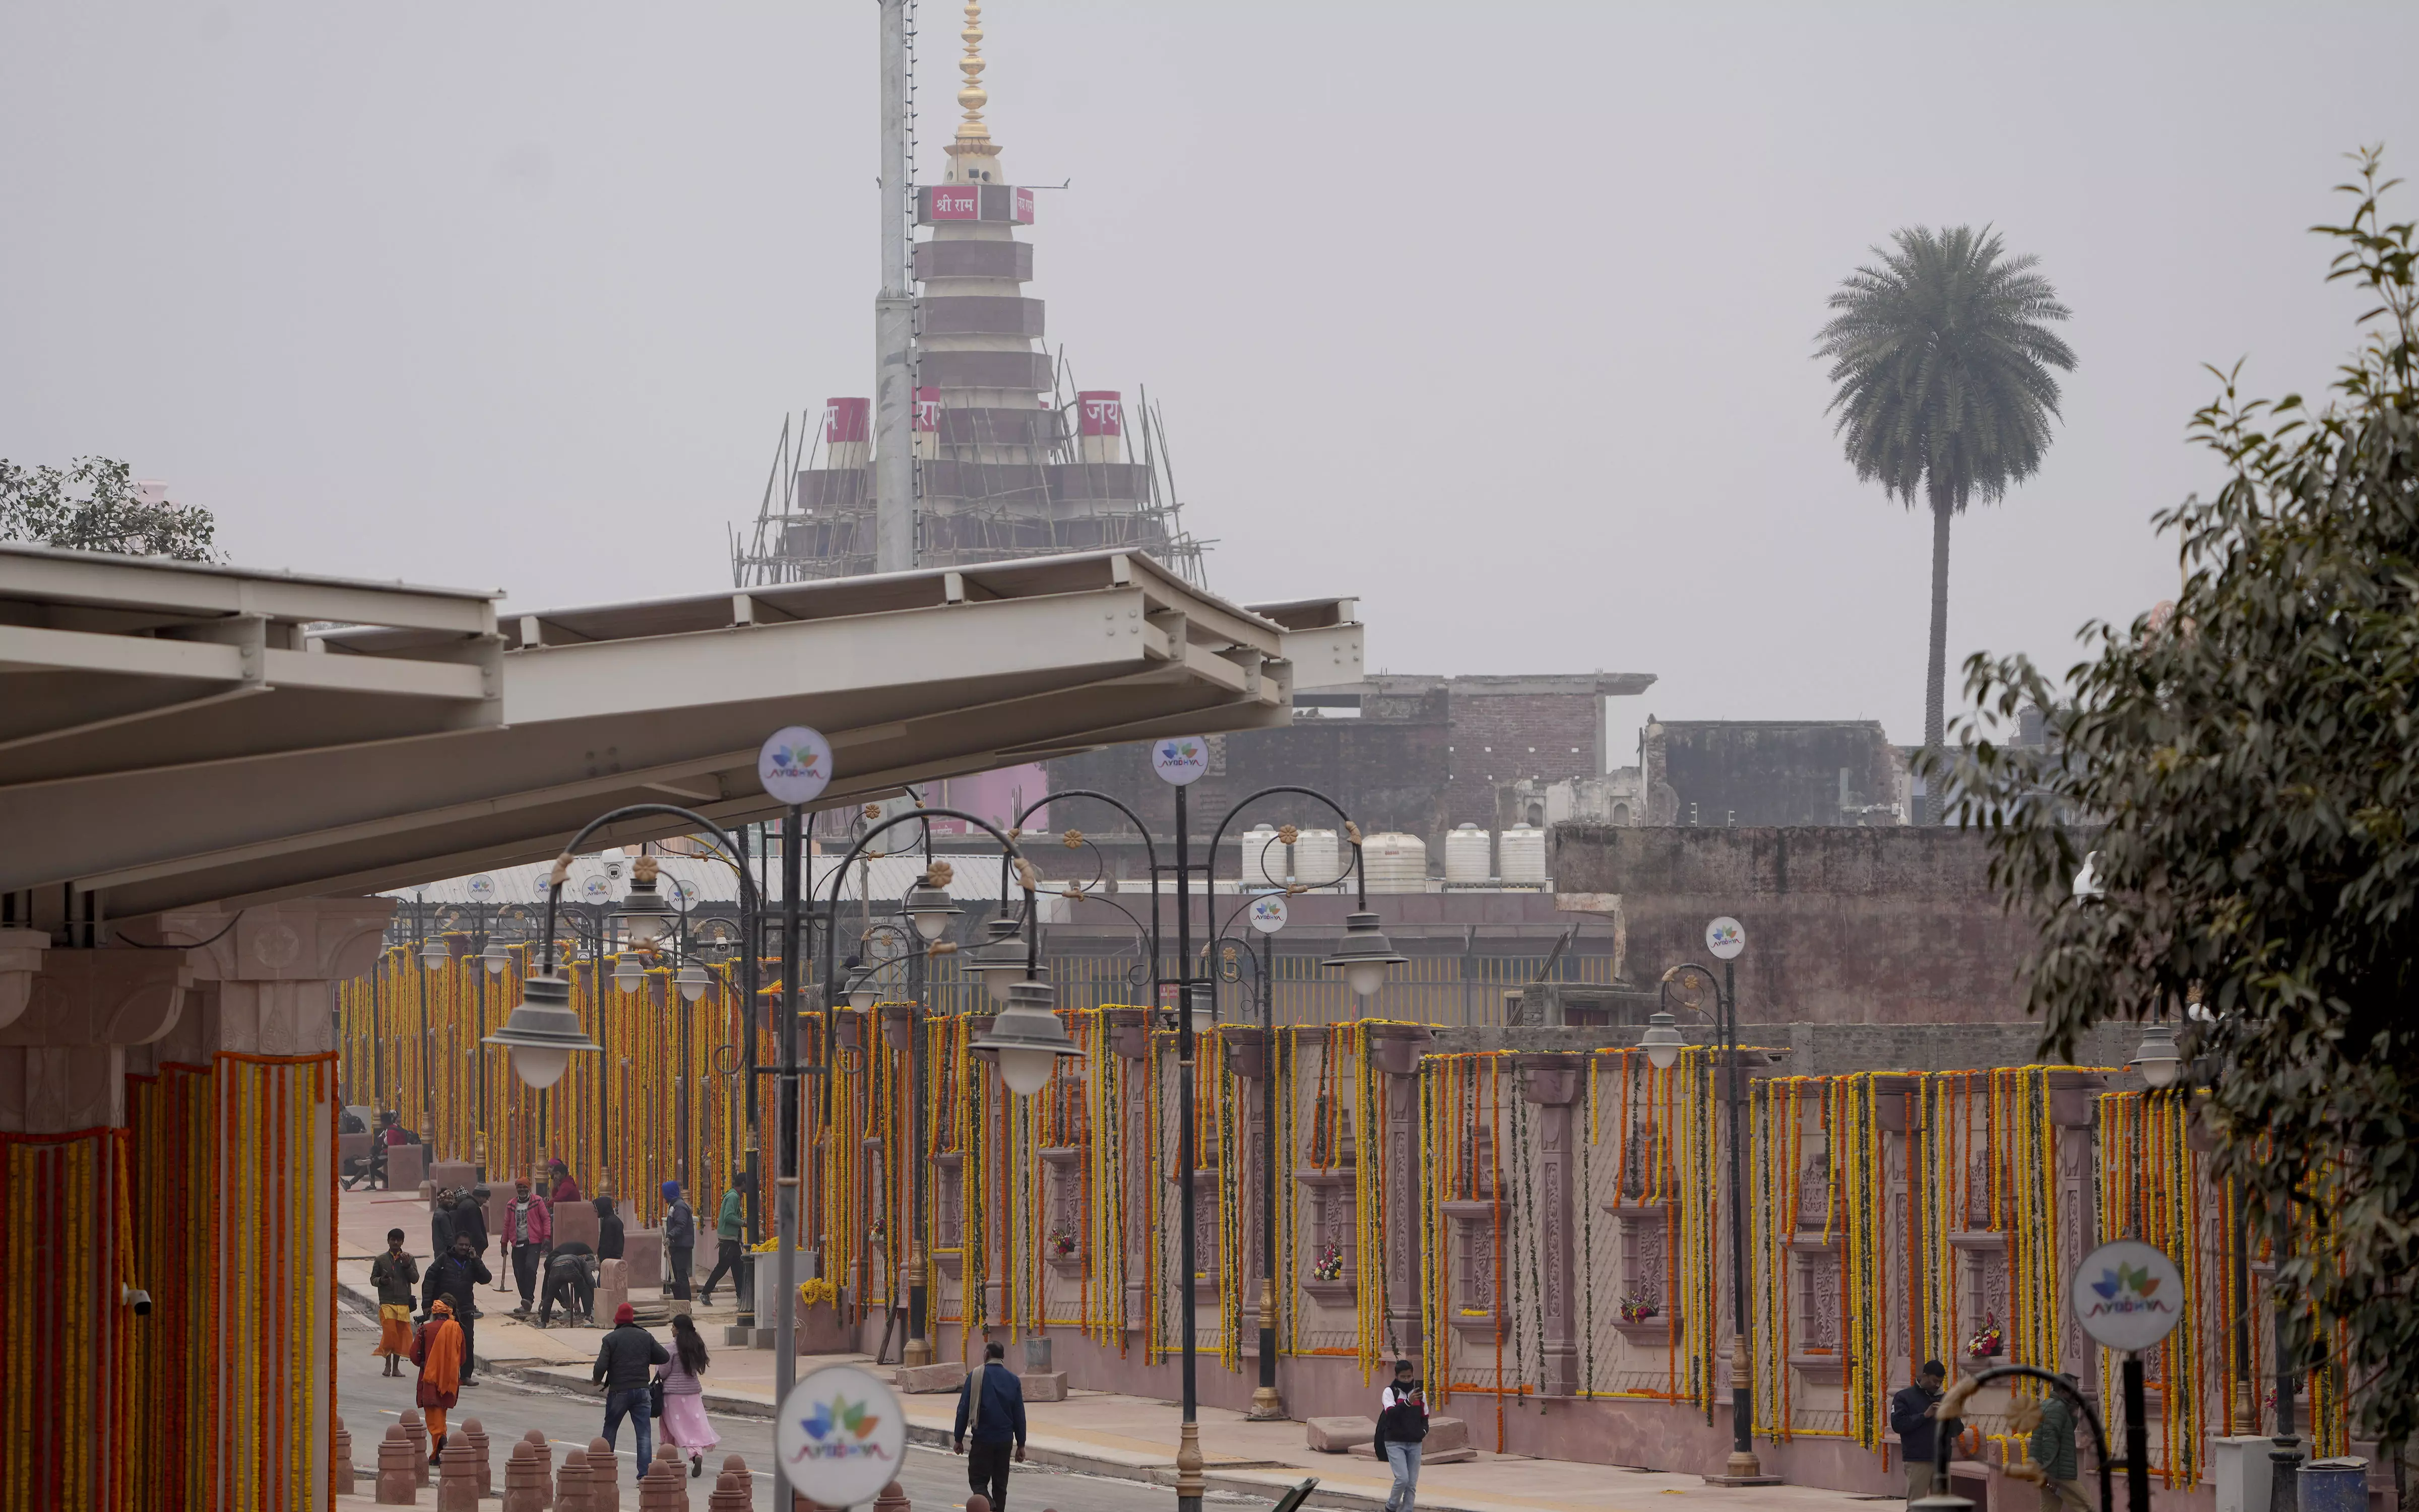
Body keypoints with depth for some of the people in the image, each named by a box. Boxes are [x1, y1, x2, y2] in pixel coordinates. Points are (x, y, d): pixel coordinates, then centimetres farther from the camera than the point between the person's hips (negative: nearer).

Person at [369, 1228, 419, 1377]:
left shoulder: (409, 1259, 8)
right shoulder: (381, 1260, 6)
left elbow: (415, 1279, 3)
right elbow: (373, 1279, 10)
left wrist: (407, 1265, -12)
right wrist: (381, 1281, -12)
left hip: (404, 1303, 2)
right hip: (387, 1303, -2)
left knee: (401, 1334, 3)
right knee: (389, 1333, -12)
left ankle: (396, 1367, 13)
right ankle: (388, 1365, 2)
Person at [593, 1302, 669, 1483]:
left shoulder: (611, 1339, -6)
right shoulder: (646, 1337, 3)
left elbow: (601, 1366, -13)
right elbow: (665, 1358, 5)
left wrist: (597, 1380, 7)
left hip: (618, 1391, -1)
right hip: (641, 1390, 2)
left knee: (610, 1431, 15)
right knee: (644, 1433, -1)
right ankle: (645, 1473, -11)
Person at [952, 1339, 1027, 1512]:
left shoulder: (976, 1377, -7)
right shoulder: (1013, 1380, 4)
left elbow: (963, 1410, -5)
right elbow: (1019, 1415, 7)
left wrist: (958, 1438, 3)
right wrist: (1021, 1444, 13)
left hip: (983, 1439, -4)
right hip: (1005, 1439, 4)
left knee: (978, 1481, 0)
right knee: (1000, 1483, 12)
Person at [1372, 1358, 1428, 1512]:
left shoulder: (1420, 1393, 8)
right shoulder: (1390, 1392, -4)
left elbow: (1424, 1418, 18)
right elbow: (1391, 1413, -21)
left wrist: (1424, 1430, -3)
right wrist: (1408, 1402, -34)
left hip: (1414, 1443, 4)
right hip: (1395, 1442, -4)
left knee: (1412, 1484, 1)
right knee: (1402, 1478, -15)